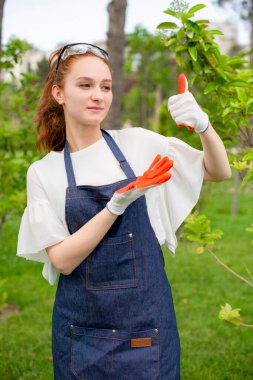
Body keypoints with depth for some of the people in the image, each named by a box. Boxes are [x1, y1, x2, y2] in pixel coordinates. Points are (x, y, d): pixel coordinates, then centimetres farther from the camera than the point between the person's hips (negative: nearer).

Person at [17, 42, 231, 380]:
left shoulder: (138, 143, -2)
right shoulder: (43, 172, -3)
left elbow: (219, 172, 1)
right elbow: (62, 260, -10)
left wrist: (203, 125, -20)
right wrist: (118, 204, -23)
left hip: (147, 320, 1)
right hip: (82, 326, 0)